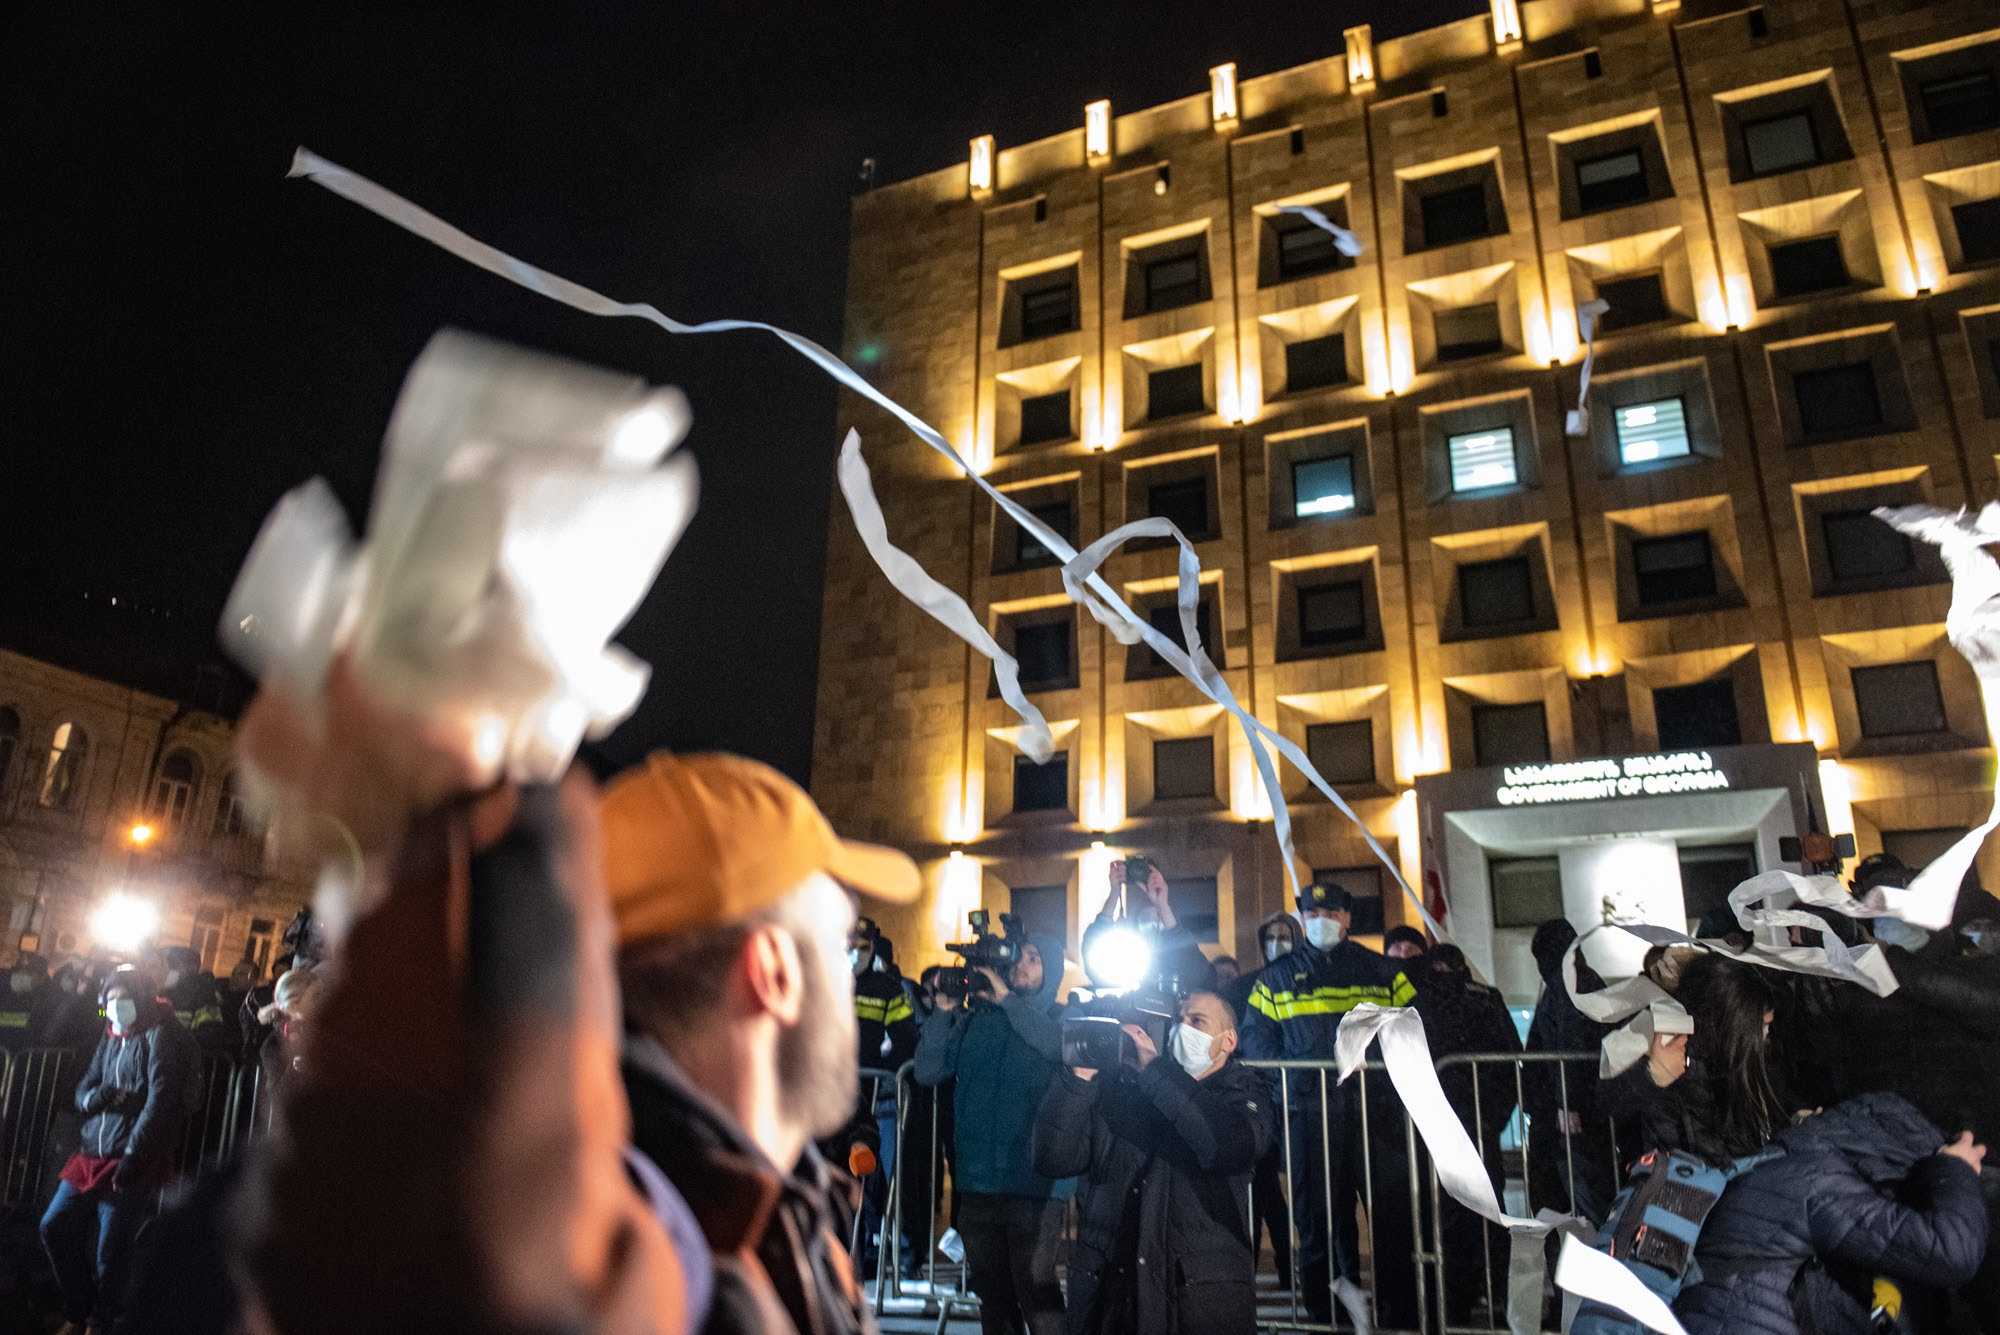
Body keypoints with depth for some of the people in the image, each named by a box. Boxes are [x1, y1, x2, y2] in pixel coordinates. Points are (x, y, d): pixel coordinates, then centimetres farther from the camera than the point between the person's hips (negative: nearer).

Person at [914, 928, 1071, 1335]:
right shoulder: (975, 1019, 11)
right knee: (991, 1291, 13)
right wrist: (944, 1012, -6)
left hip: (1034, 1182, -4)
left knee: (1034, 1288, -11)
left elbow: (1059, 1047, -21)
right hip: (977, 1179, 4)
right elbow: (927, 1072, 5)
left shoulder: (1060, 1020, 3)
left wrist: (1008, 999, -16)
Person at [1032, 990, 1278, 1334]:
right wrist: (1080, 1076, -15)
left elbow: (1231, 1145, -22)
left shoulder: (1243, 1091, 2)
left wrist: (1155, 1069, -20)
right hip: (1105, 1285, 2)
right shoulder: (1115, 1086, 5)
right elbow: (1053, 1160, -4)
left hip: (1205, 1291, -2)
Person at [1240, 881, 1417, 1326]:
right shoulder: (1276, 976, 12)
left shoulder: (1380, 970, 14)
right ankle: (1331, 1317, 14)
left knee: (1393, 1213, 0)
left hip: (1376, 1106, 1)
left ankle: (1402, 1314, 11)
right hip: (1309, 1111, 0)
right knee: (1319, 1218, 3)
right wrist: (1286, 1076, -4)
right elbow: (1256, 1037, 10)